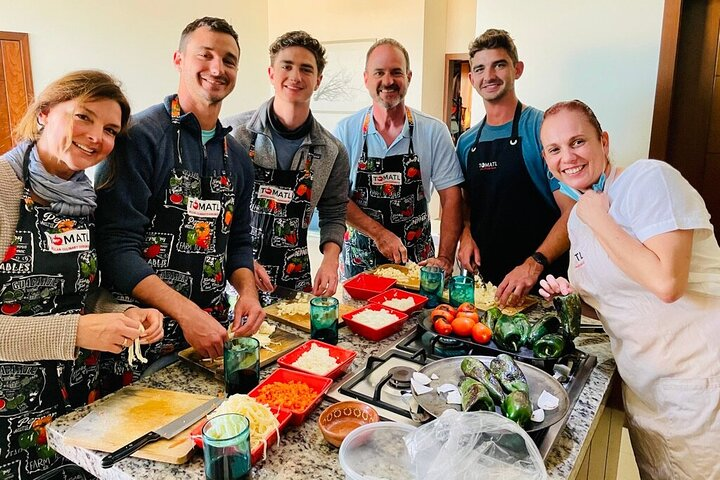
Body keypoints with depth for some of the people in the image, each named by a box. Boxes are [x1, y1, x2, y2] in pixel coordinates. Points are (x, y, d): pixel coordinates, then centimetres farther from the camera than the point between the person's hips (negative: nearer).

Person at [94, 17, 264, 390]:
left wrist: (247, 290, -6)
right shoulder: (139, 136, -13)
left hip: (215, 334, 6)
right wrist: (187, 313, -25)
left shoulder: (236, 156, 8)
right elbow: (117, 247, -18)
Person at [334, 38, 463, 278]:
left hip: (418, 260, 0)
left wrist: (445, 259, -14)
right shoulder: (346, 130, -5)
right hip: (359, 259, 0)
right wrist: (379, 233, -18)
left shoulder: (434, 131, -5)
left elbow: (451, 197, -6)